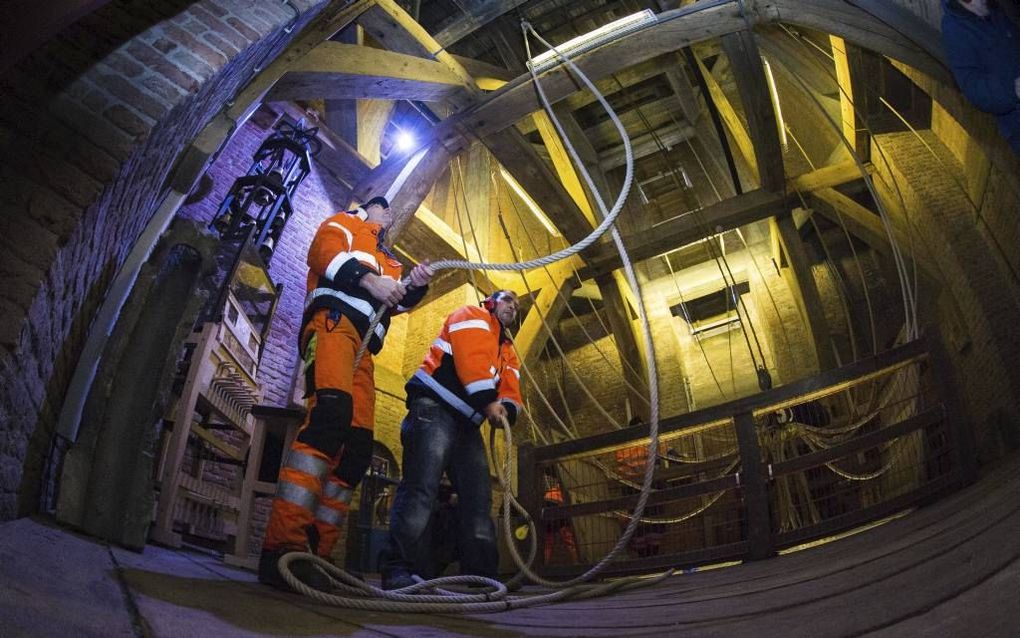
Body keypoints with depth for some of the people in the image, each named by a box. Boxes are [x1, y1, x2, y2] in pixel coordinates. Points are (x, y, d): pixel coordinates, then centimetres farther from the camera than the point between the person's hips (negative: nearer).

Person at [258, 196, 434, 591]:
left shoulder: (388, 261, 39)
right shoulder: (344, 224, 22)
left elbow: (398, 300, 21)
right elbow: (326, 251, 0)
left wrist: (416, 286, 0)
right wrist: (368, 280, -13)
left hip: (362, 349, 8)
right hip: (334, 321, -8)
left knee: (357, 450, -5)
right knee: (330, 414, -32)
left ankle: (314, 551, -7)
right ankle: (283, 548, -40)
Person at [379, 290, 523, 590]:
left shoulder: (508, 353, 30)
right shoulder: (472, 316, 8)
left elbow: (511, 391, 14)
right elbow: (471, 356, -11)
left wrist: (506, 409, -10)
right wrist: (488, 400, -16)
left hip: (467, 422, 9)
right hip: (435, 409, -9)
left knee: (478, 495, 1)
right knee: (422, 484, -20)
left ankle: (481, 572, 2)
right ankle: (398, 568, -24)